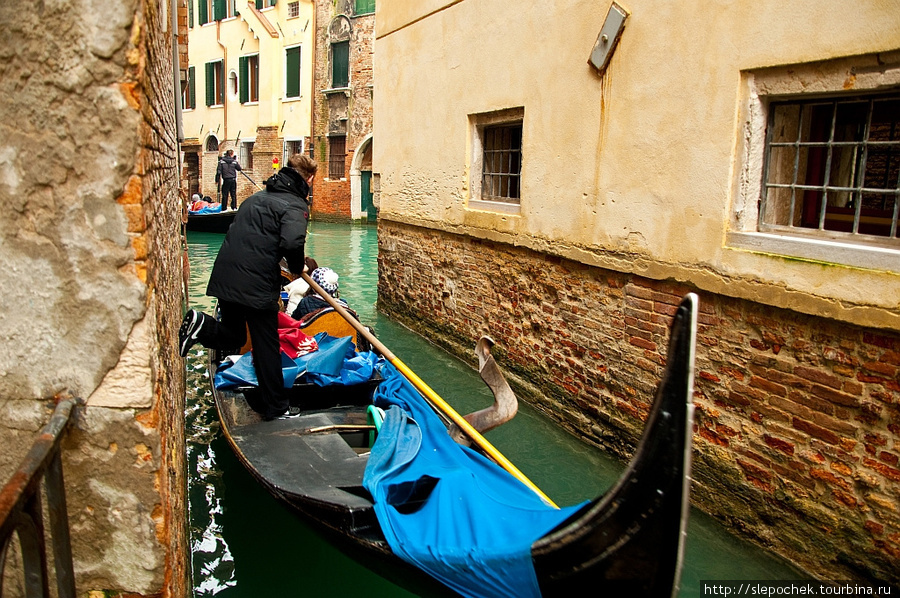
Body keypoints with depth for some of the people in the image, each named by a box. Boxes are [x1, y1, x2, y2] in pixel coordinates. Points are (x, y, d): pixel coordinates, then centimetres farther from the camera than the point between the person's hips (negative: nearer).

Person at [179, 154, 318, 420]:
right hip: (257, 285, -7)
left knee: (232, 337, 21)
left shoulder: (258, 196, 20)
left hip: (225, 276, 7)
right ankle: (275, 407, 14)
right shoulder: (295, 205, -7)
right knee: (267, 346, 5)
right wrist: (298, 267, -5)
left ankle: (200, 324, -7)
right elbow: (292, 243, -25)